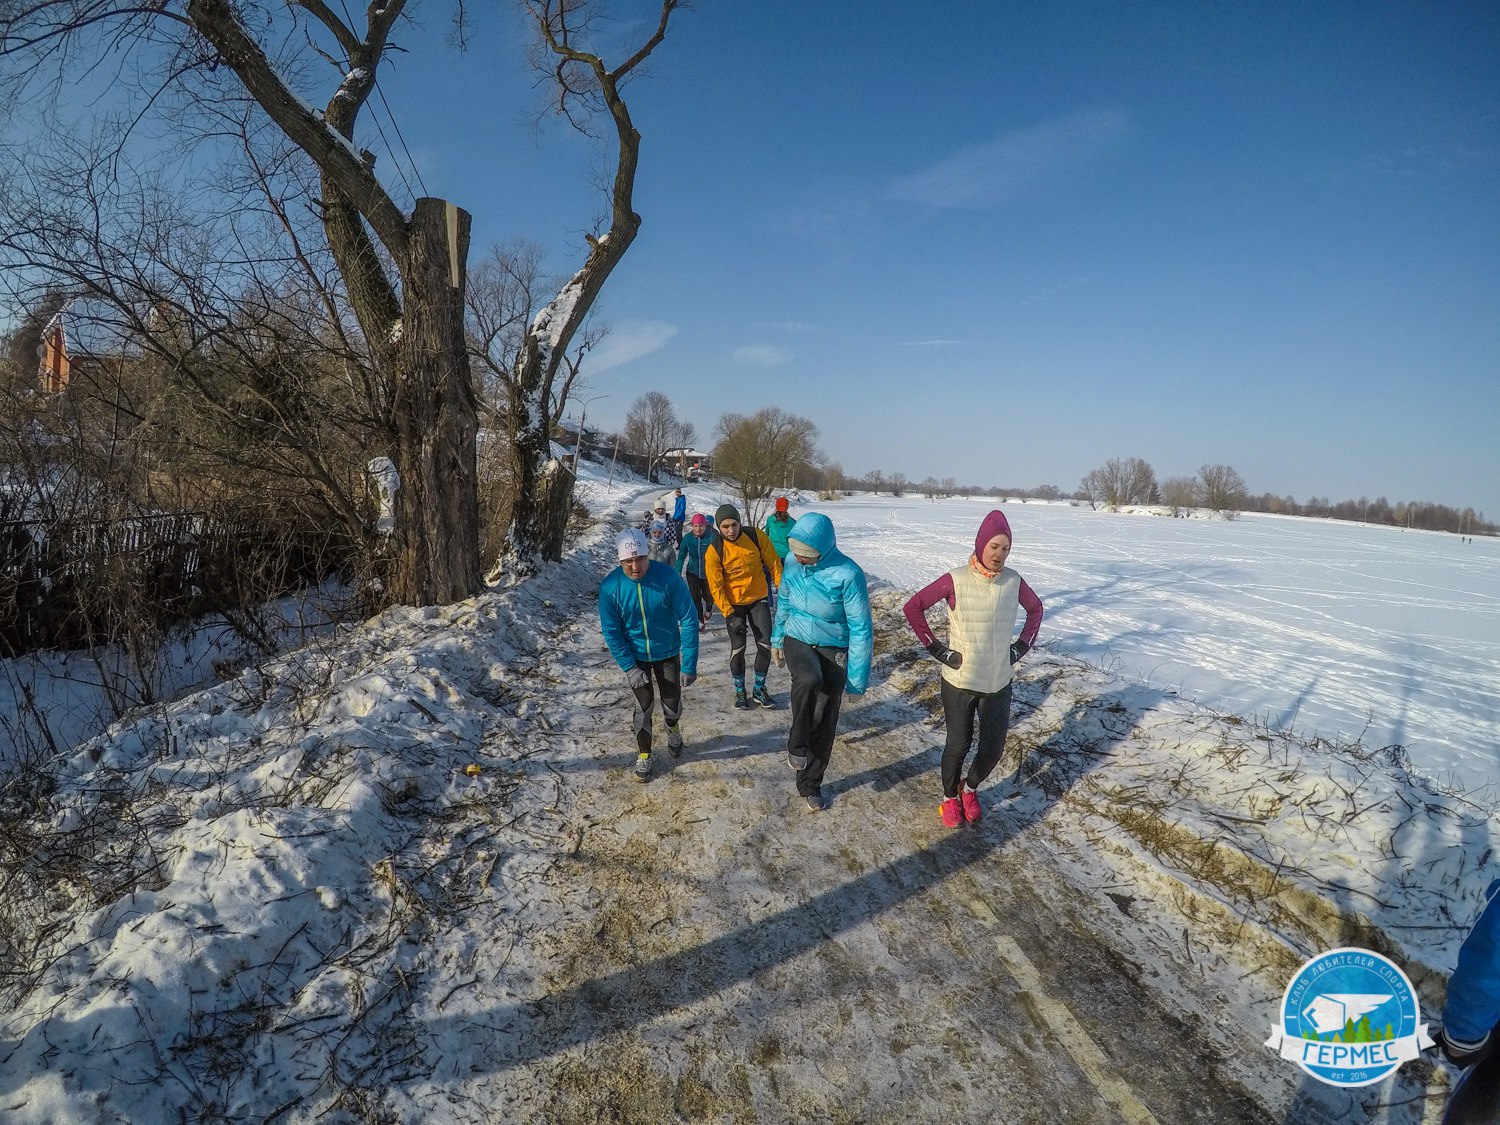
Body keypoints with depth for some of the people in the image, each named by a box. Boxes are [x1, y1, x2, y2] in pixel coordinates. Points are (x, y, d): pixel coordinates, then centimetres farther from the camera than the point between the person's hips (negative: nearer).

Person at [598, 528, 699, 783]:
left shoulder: (669, 577, -27)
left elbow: (689, 620, -21)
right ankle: (643, 755, 28)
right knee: (643, 707, 3)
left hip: (668, 654, 0)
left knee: (672, 704, 12)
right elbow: (611, 632, -11)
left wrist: (690, 664, -21)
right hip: (635, 657, 0)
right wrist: (629, 667, -15)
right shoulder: (610, 586, -22)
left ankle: (672, 728, 48)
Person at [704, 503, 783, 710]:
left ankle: (760, 689, 19)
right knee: (738, 648, 2)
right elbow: (715, 586, -14)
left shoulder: (757, 537, -14)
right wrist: (729, 615, -18)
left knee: (765, 644, 0)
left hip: (759, 599, 2)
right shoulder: (714, 550, -17)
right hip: (733, 604, -1)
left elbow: (774, 565, -5)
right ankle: (740, 691, 23)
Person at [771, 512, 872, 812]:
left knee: (824, 723, 5)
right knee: (808, 680, -33)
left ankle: (810, 785, 28)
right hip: (797, 642, 2)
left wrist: (857, 678, -16)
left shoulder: (848, 574, -26)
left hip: (833, 650, -2)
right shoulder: (792, 561, -11)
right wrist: (777, 640, 18)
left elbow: (861, 629, -19)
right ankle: (797, 744, -9)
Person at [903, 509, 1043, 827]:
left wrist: (1021, 647, 8)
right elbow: (913, 607, -10)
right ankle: (950, 797, 35)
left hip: (999, 683, 3)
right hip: (959, 681, -3)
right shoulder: (956, 580, -15)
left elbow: (1035, 609, 17)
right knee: (958, 745, 7)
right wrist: (936, 648, -11)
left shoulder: (1013, 581, -3)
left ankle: (970, 789, 39)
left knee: (993, 748, 9)